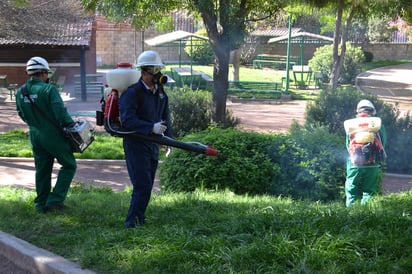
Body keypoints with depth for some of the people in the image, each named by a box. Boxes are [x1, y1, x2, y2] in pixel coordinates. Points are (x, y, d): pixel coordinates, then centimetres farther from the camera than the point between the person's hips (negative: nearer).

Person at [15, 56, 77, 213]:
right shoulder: (49, 89, -17)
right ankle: (56, 199, 0)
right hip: (52, 135, -6)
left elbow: (21, 114, 14)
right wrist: (71, 126, -12)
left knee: (42, 170, 17)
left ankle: (41, 204, 22)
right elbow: (60, 112, -23)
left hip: (35, 136, 6)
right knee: (69, 165, 8)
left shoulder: (20, 92, 4)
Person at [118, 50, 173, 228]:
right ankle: (132, 221, 0)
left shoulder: (160, 91, 9)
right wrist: (152, 128, -31)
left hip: (153, 145, 8)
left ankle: (139, 218, 29)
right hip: (136, 145, -8)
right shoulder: (132, 93, -16)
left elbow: (165, 115, 17)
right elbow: (128, 120, -24)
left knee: (147, 185, 15)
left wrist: (168, 137, 6)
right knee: (142, 185, -11)